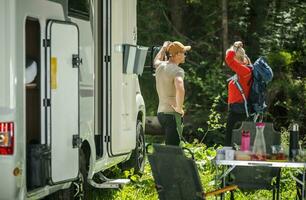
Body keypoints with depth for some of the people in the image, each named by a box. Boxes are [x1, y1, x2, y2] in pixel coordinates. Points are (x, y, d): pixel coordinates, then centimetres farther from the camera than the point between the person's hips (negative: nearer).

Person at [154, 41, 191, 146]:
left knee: (169, 145, 18)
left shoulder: (160, 66, 9)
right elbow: (180, 89, -34)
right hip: (172, 113, -8)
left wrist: (164, 48, 50)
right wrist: (179, 108, -21)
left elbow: (156, 61, 37)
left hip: (160, 112, 8)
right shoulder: (177, 70, -15)